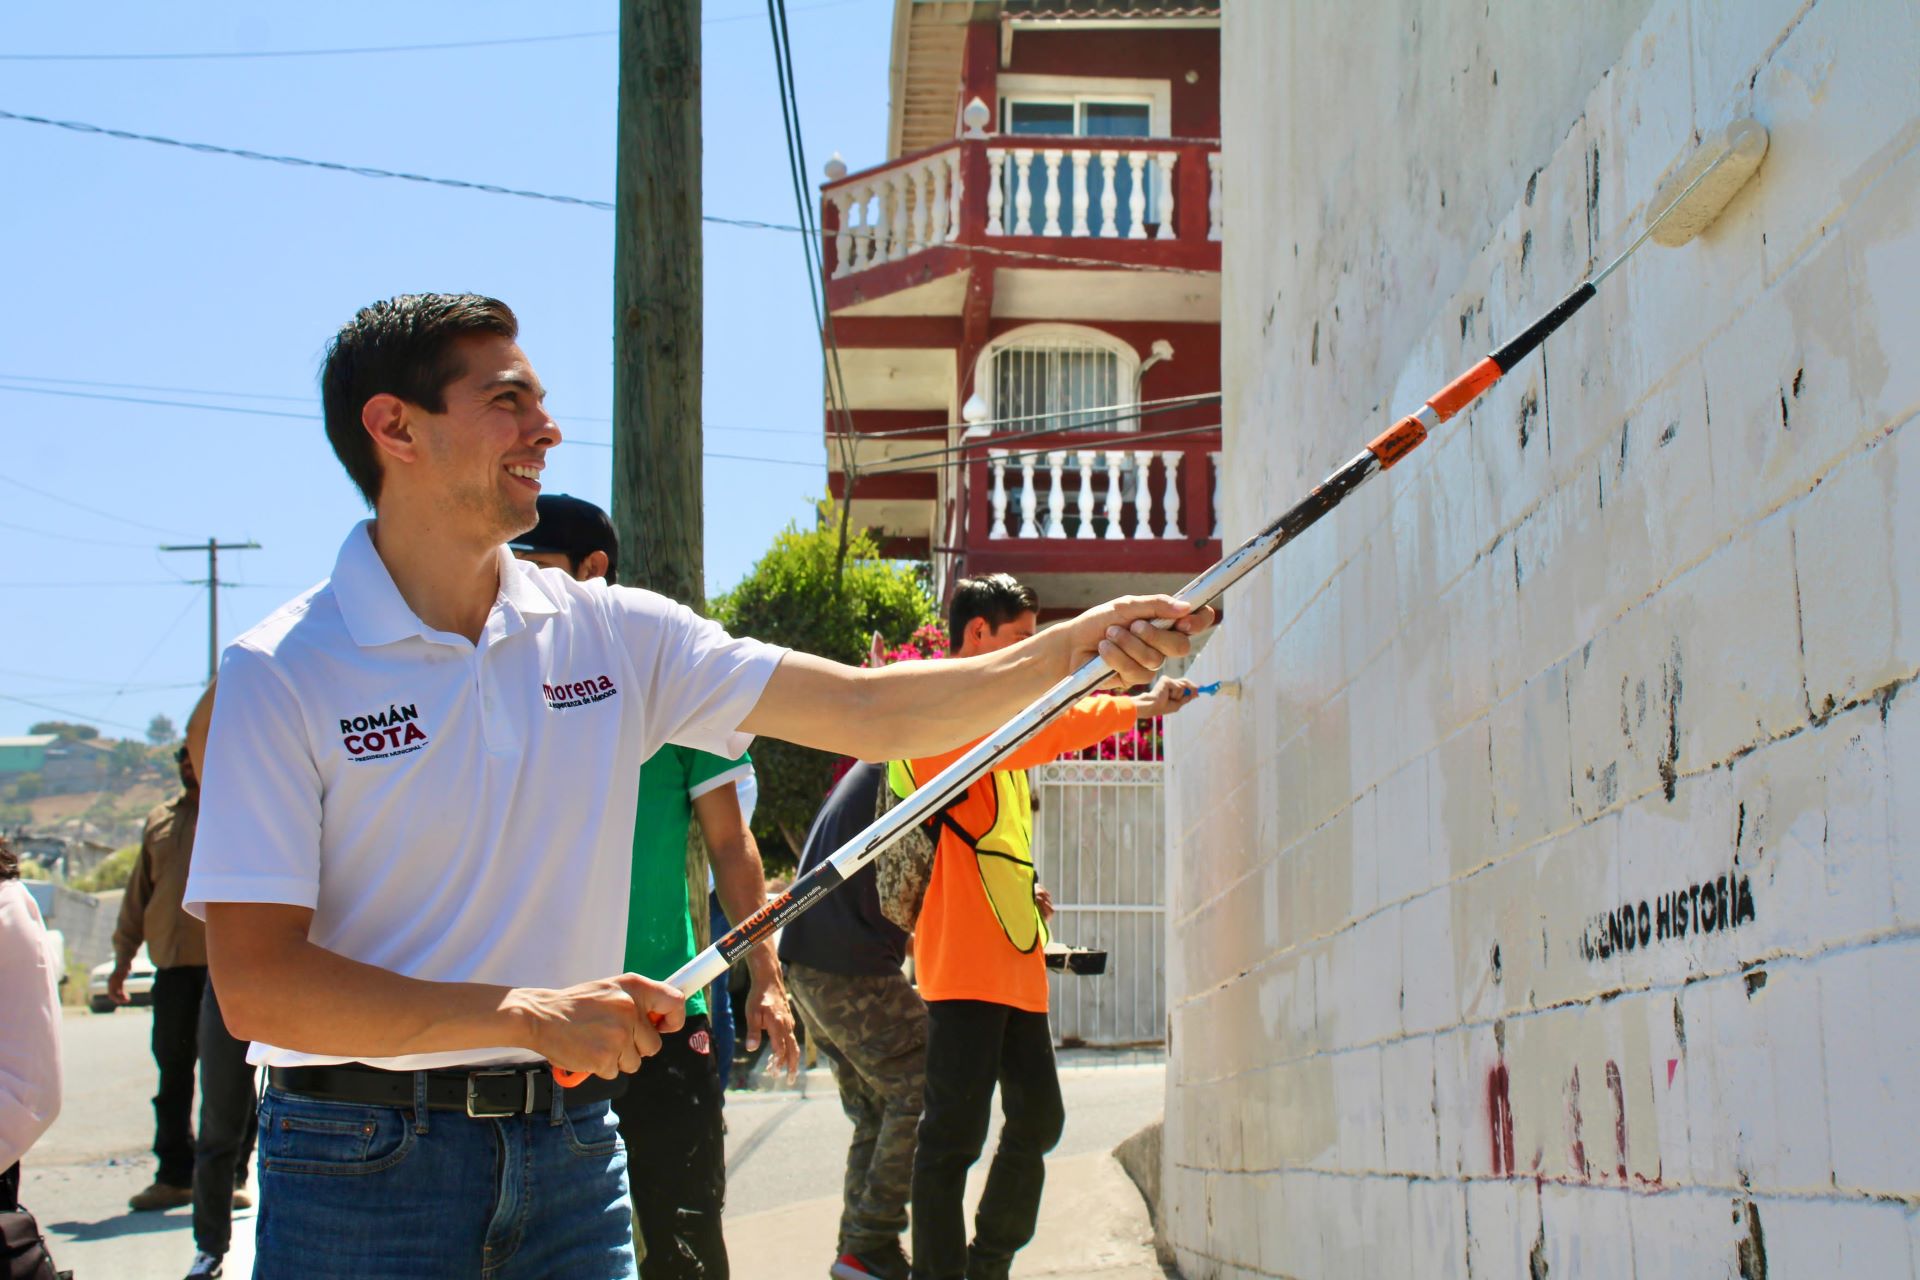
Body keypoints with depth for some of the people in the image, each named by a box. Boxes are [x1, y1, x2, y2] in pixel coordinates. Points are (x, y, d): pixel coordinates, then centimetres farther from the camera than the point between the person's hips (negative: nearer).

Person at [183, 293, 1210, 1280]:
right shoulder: (281, 673, -9)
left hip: (573, 1147, 4)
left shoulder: (613, 634, 5)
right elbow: (255, 984, -15)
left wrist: (1070, 646, -10)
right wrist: (527, 1013, -22)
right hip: (365, 1164, -4)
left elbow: (869, 713, 3)